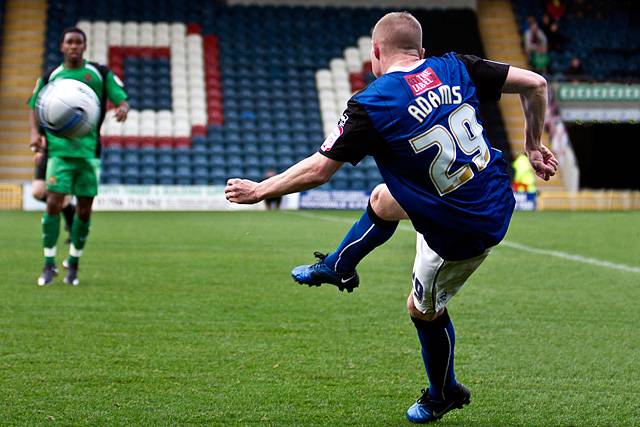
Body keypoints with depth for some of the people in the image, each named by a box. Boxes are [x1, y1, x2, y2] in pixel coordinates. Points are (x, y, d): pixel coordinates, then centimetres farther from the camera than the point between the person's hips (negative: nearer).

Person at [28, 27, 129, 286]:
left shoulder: (100, 74, 6)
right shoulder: (49, 77, 7)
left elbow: (122, 99, 5)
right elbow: (34, 107, 15)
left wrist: (122, 108, -20)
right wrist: (35, 133, -3)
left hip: (89, 150, 1)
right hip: (59, 149, -1)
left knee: (84, 210, 4)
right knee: (53, 204, -12)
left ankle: (73, 264, 20)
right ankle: (49, 265, -3)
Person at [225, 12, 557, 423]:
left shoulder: (371, 105, -18)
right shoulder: (455, 68, -5)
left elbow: (318, 170, -14)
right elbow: (535, 84, -4)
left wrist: (259, 190, 1)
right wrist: (533, 145, 11)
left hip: (460, 231, -6)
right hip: (496, 198, 6)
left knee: (424, 310, 20)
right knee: (383, 200, 26)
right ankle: (335, 268, 49)